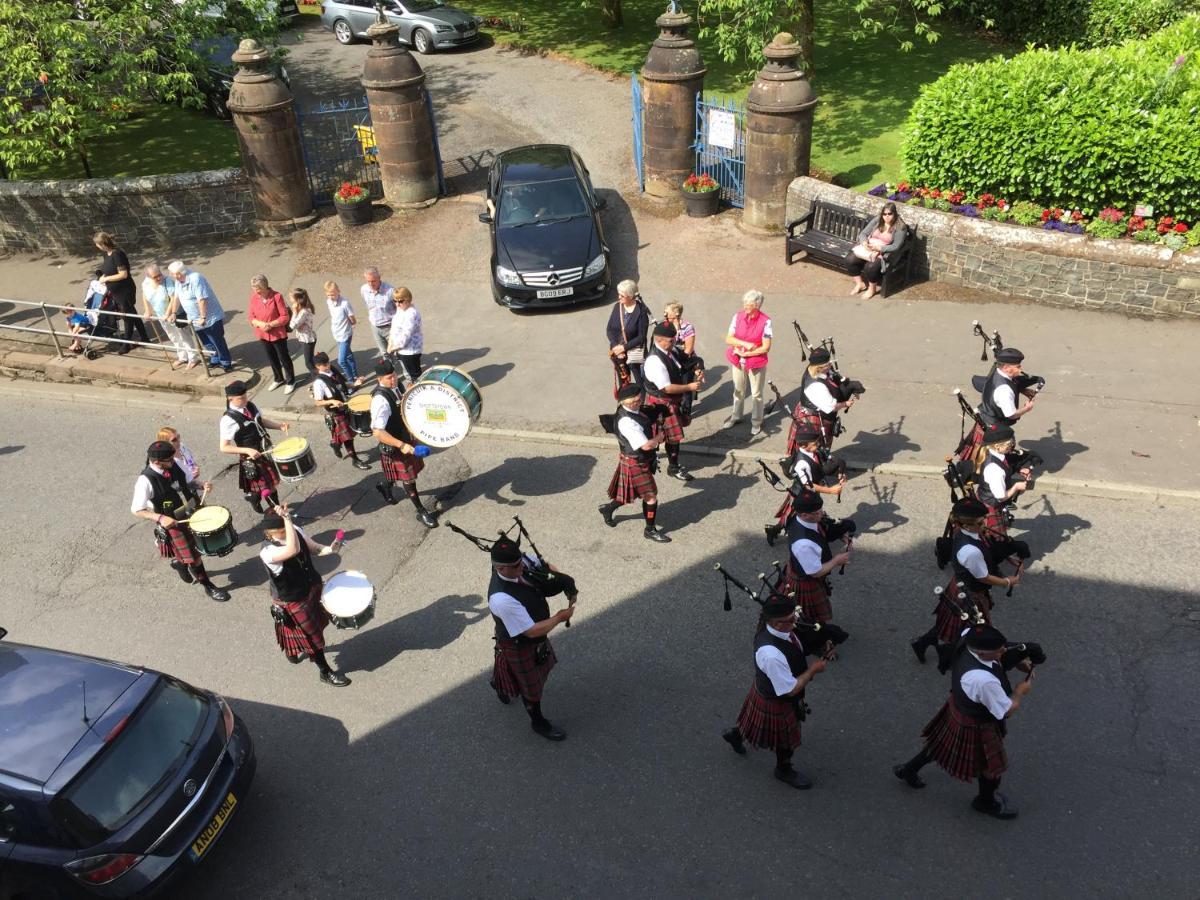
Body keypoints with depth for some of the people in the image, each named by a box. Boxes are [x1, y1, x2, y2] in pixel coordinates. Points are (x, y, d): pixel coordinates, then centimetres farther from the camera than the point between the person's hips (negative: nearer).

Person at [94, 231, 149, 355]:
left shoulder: (117, 254, -24)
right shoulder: (107, 253, 3)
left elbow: (123, 274, -26)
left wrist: (106, 278, -19)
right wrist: (103, 277, 0)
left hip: (125, 291, -9)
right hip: (117, 291, 9)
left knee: (128, 316, 6)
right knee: (132, 314, 17)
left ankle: (127, 344, 19)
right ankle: (144, 338, 28)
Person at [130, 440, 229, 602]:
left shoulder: (174, 464, -9)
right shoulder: (145, 481, -25)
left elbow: (188, 483, 8)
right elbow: (137, 510, -18)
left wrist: (202, 486, -11)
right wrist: (160, 518, -28)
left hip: (193, 512, 6)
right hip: (173, 522, -6)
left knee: (199, 546, 20)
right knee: (194, 557, 6)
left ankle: (178, 562, 50)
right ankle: (208, 586, 28)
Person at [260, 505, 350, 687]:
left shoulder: (295, 530, -15)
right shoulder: (267, 553, -35)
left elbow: (313, 547, 0)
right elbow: (293, 549, -54)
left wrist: (329, 549, -20)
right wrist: (287, 517, -55)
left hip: (312, 587, 7)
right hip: (292, 601, -7)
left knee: (317, 623, 30)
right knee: (311, 636, 13)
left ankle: (295, 651, 61)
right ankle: (326, 672, 37)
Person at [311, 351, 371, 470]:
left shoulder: (333, 372, -2)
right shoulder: (319, 382, -22)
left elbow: (342, 385, 12)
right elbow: (318, 403, -20)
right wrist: (332, 401, -33)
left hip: (346, 407, 7)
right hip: (335, 413, -7)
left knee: (349, 432, 21)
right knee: (347, 436, 4)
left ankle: (336, 445, 46)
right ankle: (355, 460, 18)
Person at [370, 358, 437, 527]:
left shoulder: (396, 385, -5)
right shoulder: (380, 400, -32)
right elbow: (377, 432, -35)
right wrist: (402, 445, -36)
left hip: (407, 437, 8)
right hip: (394, 446, -8)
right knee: (409, 479, 9)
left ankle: (385, 486, 54)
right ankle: (421, 511, 26)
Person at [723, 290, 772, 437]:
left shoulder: (765, 321, -19)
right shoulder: (738, 317, -8)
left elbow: (766, 347, -18)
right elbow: (728, 339, -8)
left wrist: (745, 353, -17)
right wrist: (745, 344, -22)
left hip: (756, 363, -4)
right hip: (738, 362, 4)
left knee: (756, 394, 11)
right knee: (738, 391, 21)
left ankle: (756, 423, 27)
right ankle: (736, 416, 41)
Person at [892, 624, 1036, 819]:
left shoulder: (968, 638, -24)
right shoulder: (984, 680, -45)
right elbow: (1007, 711, -25)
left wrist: (1018, 661, -7)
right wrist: (1020, 691, -8)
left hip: (958, 707, 7)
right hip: (976, 726, -7)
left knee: (941, 743, 31)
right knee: (992, 765, 22)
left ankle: (908, 770, 52)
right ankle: (987, 803, 51)